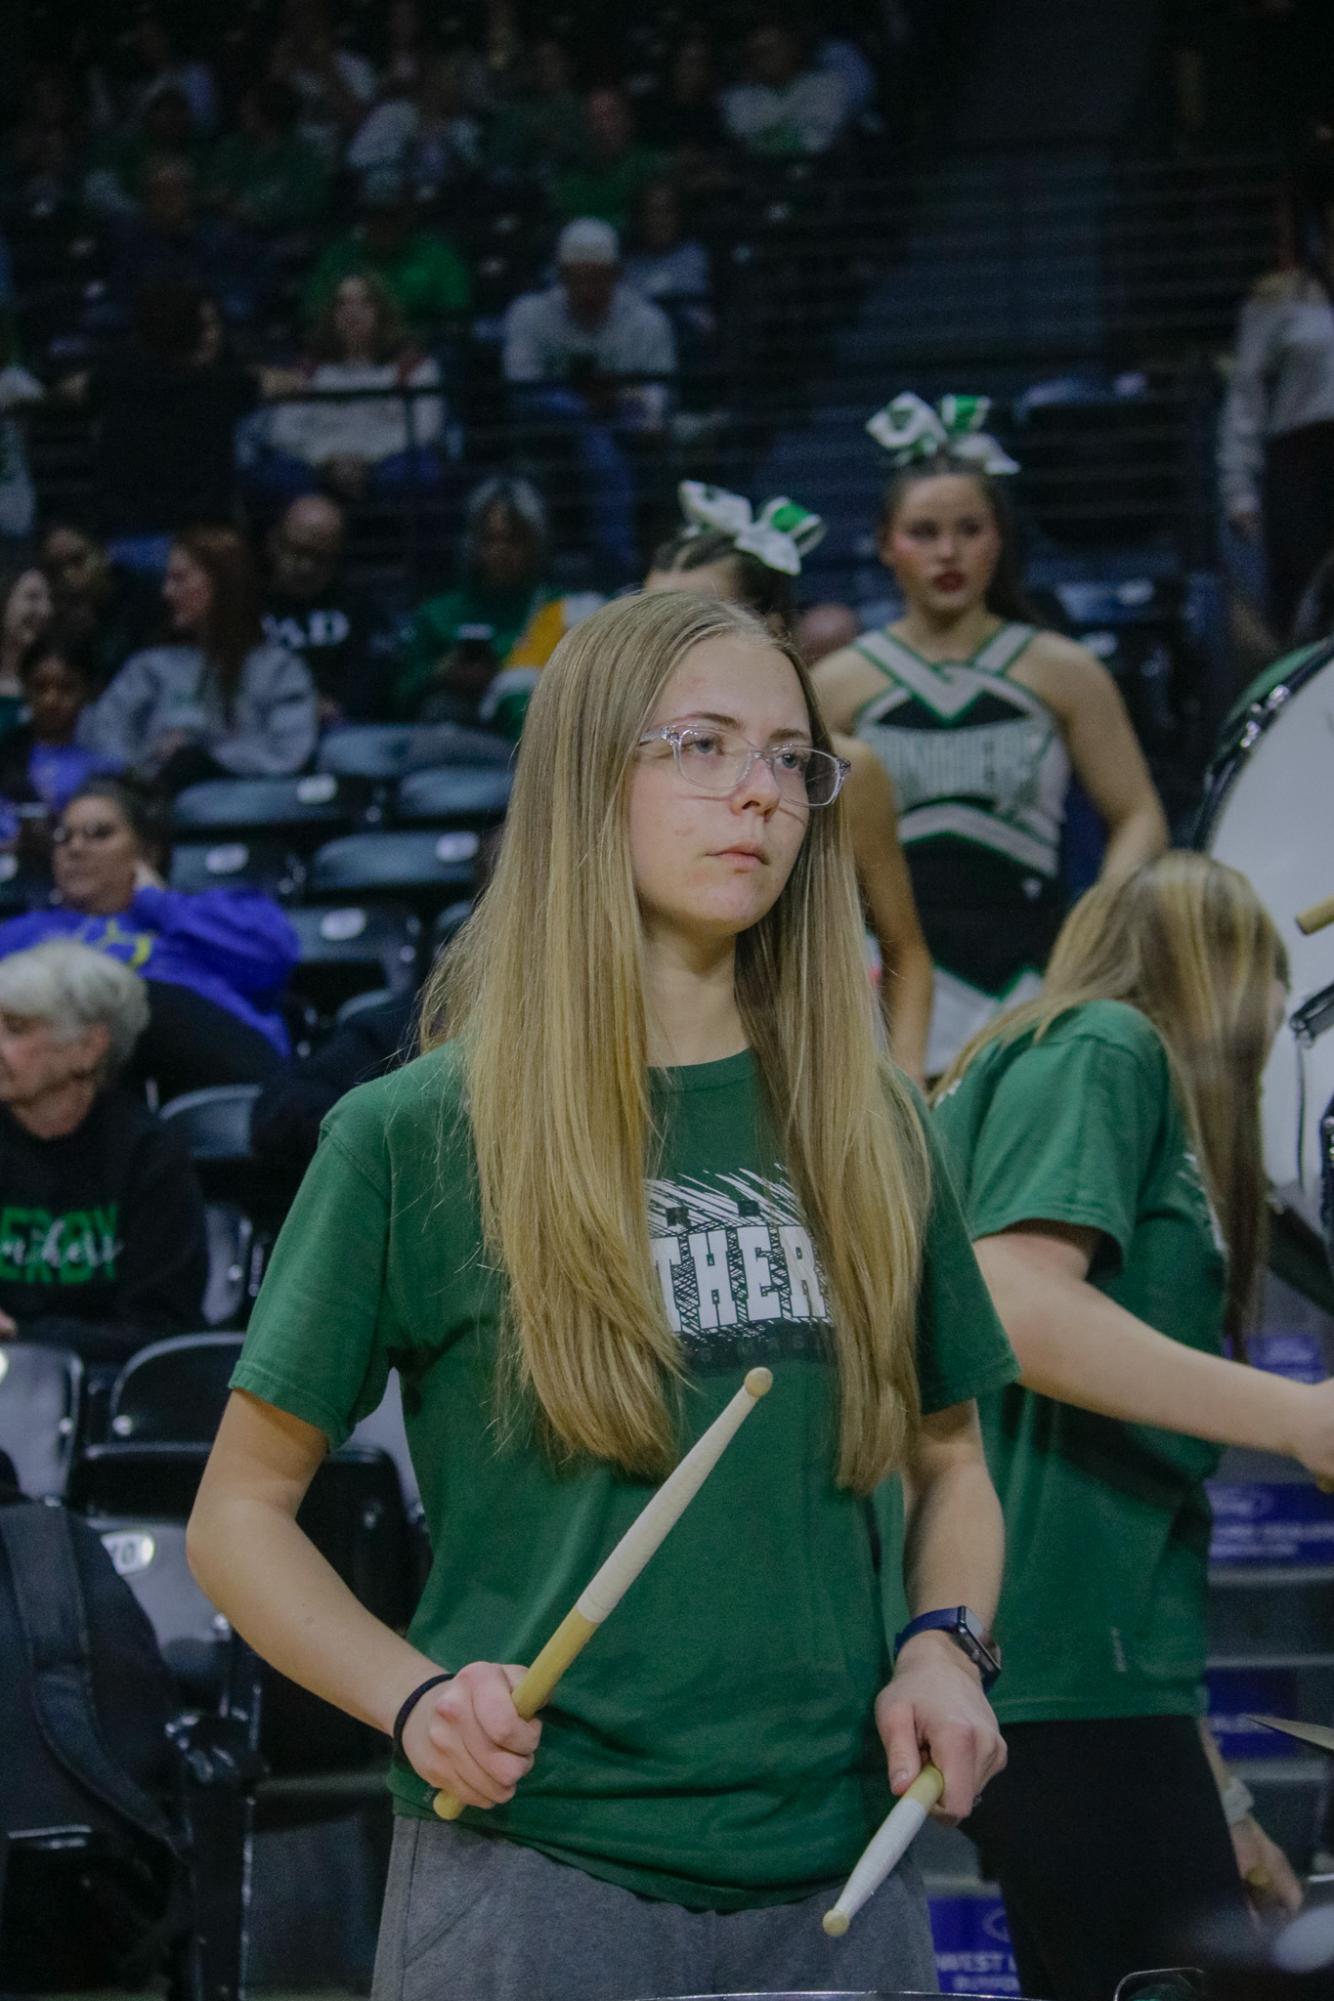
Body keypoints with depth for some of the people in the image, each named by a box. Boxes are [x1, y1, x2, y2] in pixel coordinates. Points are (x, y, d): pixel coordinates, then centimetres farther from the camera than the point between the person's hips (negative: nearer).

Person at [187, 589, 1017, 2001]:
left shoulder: (864, 1128, 8)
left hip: (841, 1878, 4)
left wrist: (943, 1647, -1)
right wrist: (411, 1698, -15)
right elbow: (241, 1512, 1)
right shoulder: (415, 1137, -3)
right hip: (539, 1870, -3)